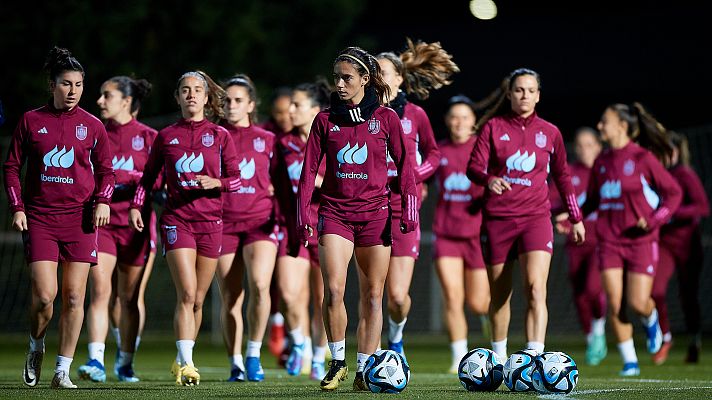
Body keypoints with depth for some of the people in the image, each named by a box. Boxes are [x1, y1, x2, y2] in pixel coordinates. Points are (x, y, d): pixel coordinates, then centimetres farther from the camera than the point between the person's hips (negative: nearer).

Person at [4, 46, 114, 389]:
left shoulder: (92, 126, 6)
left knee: (73, 297, -3)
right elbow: (12, 166, 9)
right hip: (39, 218, -1)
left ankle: (62, 370, 5)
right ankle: (36, 349, 18)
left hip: (80, 219, 1)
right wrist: (17, 207, -1)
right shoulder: (31, 121, 4)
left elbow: (106, 170, 13)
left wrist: (103, 200, -4)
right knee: (44, 295, -12)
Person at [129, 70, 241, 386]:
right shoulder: (166, 136, 7)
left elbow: (236, 179, 5)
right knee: (187, 294, -16)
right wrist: (136, 205, 3)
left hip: (210, 222, 2)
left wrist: (216, 182, -14)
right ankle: (186, 364, -21)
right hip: (177, 220, -2)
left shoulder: (220, 136, 6)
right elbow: (148, 175, 16)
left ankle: (182, 361, 21)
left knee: (198, 300, 7)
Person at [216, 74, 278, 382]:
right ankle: (235, 364, 10)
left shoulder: (267, 140, 9)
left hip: (260, 221, -1)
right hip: (223, 223, 1)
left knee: (259, 285, -22)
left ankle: (254, 354, -8)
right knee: (230, 299, 0)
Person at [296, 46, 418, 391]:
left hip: (375, 213, 0)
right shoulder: (326, 120, 7)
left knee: (372, 295, 1)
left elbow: (404, 165, 6)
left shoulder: (385, 118, 4)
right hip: (335, 211, 0)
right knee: (333, 289, -15)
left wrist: (409, 206, -3)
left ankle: (364, 370, 8)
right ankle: (337, 362, 0)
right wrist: (303, 211, -1)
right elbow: (309, 168, 7)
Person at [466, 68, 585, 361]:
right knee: (499, 295, 8)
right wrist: (489, 180, -26)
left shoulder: (550, 133, 9)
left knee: (536, 288, -20)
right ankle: (499, 359, 25)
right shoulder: (494, 128, 5)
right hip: (497, 219, 0)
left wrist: (575, 218, 20)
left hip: (535, 218, 0)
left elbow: (562, 176, 19)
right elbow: (474, 167, -3)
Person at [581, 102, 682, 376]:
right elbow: (593, 200, 17)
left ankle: (651, 320, 28)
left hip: (640, 239, -4)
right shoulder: (601, 162, 8)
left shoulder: (643, 158, -8)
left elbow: (673, 193, -3)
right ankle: (629, 361, 6)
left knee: (638, 303, -9)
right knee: (615, 304, -5)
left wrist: (654, 220, -15)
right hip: (609, 240, 4)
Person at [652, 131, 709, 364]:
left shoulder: (686, 175, -11)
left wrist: (672, 212, -27)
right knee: (655, 291, -15)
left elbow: (703, 208, -18)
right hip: (663, 242, 3)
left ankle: (694, 339, 27)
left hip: (686, 243, -3)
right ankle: (664, 338, 4)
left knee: (688, 295, 6)